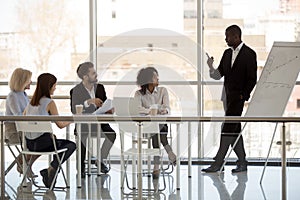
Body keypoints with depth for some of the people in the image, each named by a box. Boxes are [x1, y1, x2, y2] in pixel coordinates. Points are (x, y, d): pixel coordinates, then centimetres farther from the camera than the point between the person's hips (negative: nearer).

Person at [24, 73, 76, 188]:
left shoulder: (31, 102, 11)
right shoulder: (49, 103, -9)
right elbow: (60, 124, -7)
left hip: (29, 143, 7)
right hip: (42, 142, -7)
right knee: (71, 145, 12)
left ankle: (51, 169, 13)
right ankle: (52, 168, -3)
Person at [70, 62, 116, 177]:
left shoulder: (100, 88, 10)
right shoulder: (76, 91, -4)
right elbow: (74, 110, -16)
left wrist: (109, 109, -10)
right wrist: (89, 102, -27)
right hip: (83, 123, -4)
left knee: (111, 133, -24)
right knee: (83, 135, -35)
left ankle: (100, 160, -2)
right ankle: (81, 166, -19)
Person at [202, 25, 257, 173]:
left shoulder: (249, 54, -7)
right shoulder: (227, 53, 13)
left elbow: (252, 78, -9)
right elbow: (219, 75, 11)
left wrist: (243, 96, -12)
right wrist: (211, 67, -9)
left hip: (238, 97, -8)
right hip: (227, 96, 8)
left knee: (228, 129, -11)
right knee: (234, 129, 10)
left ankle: (218, 163, -11)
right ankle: (242, 162, 18)